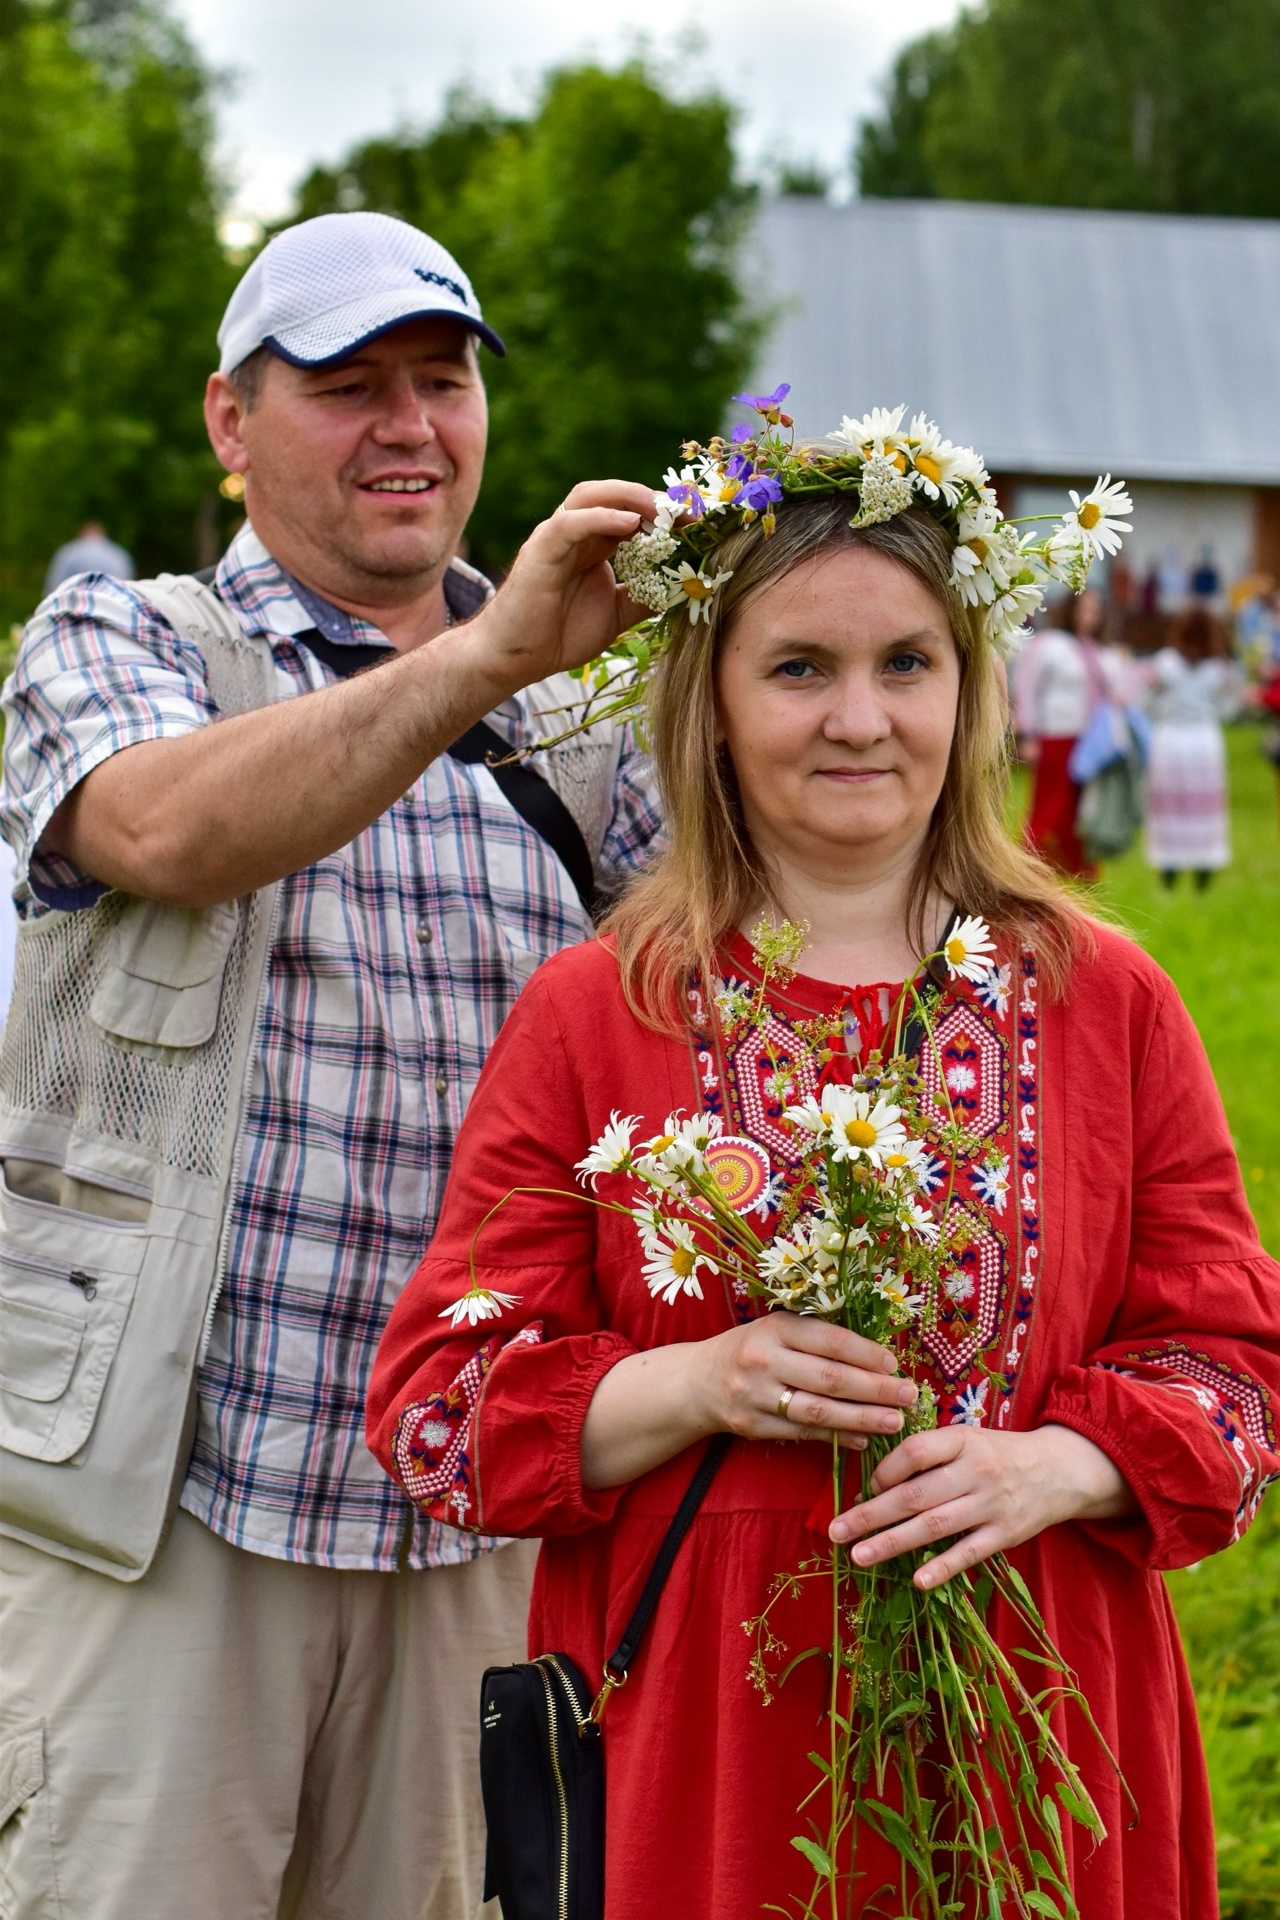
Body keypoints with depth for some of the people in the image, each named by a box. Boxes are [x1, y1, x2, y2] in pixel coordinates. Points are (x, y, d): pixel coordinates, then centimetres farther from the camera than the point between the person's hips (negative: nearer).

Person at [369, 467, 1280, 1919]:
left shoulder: (1108, 1001, 4)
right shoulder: (587, 1015, 0)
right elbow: (435, 1400, -1)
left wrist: (1052, 1465, -14)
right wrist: (695, 1388, -17)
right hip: (693, 1734, -1)